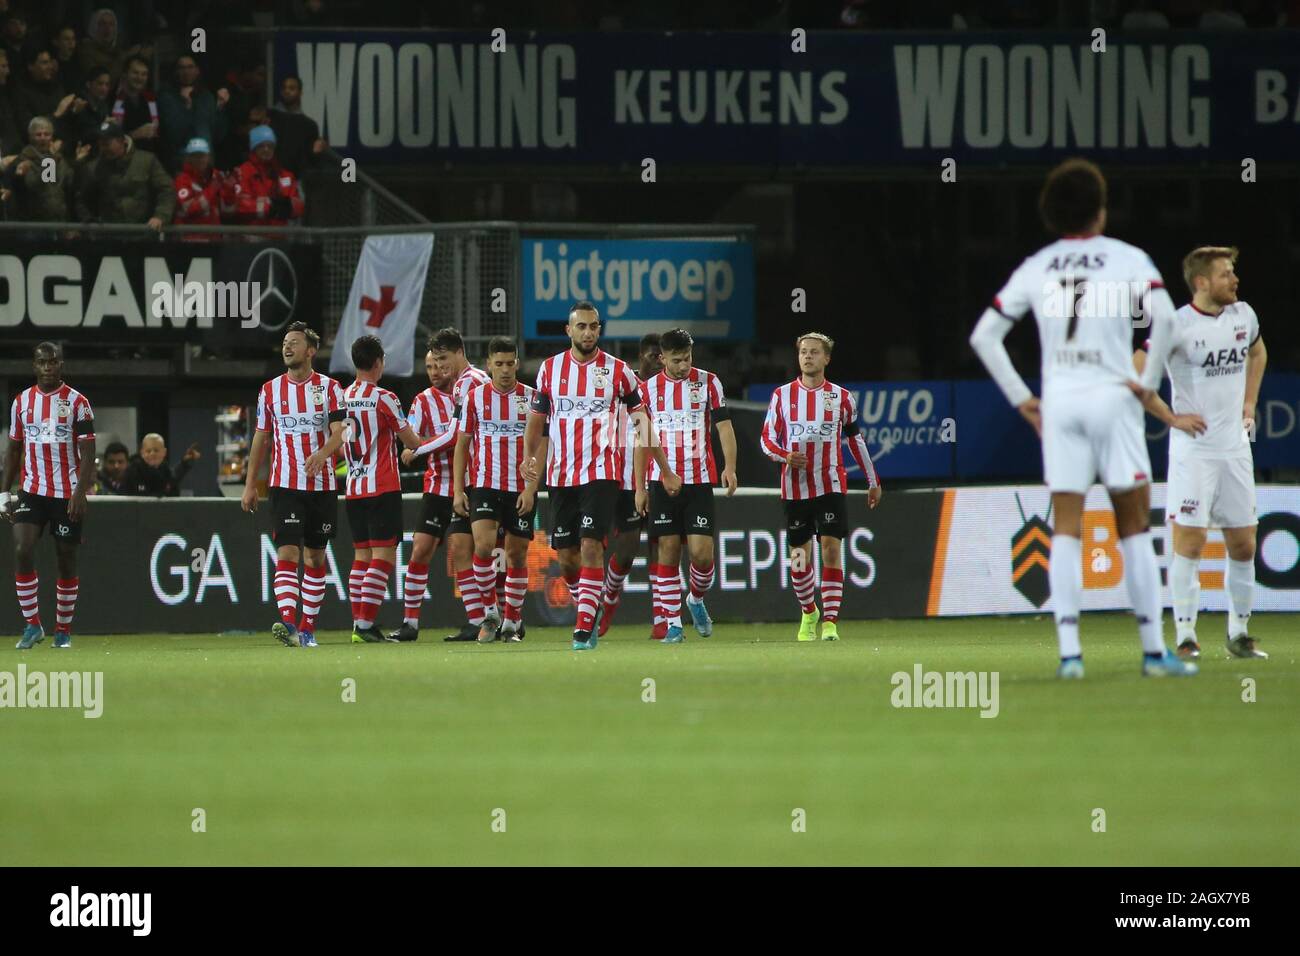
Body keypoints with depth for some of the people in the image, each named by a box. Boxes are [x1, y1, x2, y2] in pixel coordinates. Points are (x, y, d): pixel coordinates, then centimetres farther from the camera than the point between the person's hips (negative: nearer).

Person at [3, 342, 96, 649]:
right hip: (31, 491, 2)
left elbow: (88, 452, -6)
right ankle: (32, 625, -8)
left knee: (66, 560, 4)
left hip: (67, 494, -2)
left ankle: (63, 630, 16)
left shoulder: (77, 402, -3)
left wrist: (80, 491, -17)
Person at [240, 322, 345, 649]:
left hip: (322, 484, 0)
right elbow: (261, 438, 13)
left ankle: (307, 627, 18)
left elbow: (339, 432, -9)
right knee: (287, 553, -15)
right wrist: (250, 484, 11)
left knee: (315, 557, 8)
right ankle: (288, 624, -28)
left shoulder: (329, 388, 1)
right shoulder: (270, 390, 6)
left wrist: (321, 454, -30)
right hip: (285, 484, 0)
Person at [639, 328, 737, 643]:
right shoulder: (648, 389, 6)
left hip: (699, 480, -1)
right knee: (668, 549, -2)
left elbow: (724, 426, 1)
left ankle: (697, 599, 22)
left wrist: (730, 467, -14)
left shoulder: (707, 382, 4)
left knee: (701, 551, -7)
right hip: (663, 483, 1)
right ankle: (672, 623, 3)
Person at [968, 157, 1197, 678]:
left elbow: (983, 335, 8)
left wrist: (1020, 397, 10)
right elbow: (1163, 316, -19)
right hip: (1112, 396, -3)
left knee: (1066, 531, 2)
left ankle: (1068, 652, -7)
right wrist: (1149, 380, -8)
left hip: (1057, 402, 3)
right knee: (1134, 527, 3)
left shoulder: (1035, 268, 9)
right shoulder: (1128, 260, -2)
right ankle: (1154, 650, 2)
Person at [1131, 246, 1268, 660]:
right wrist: (1172, 417, -13)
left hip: (1236, 448, 6)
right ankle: (1185, 637, -3)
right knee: (1190, 542, -8)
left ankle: (1239, 633, 18)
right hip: (1193, 450, -6)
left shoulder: (1243, 315, 7)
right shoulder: (1178, 325, -13)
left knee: (1243, 545, 6)